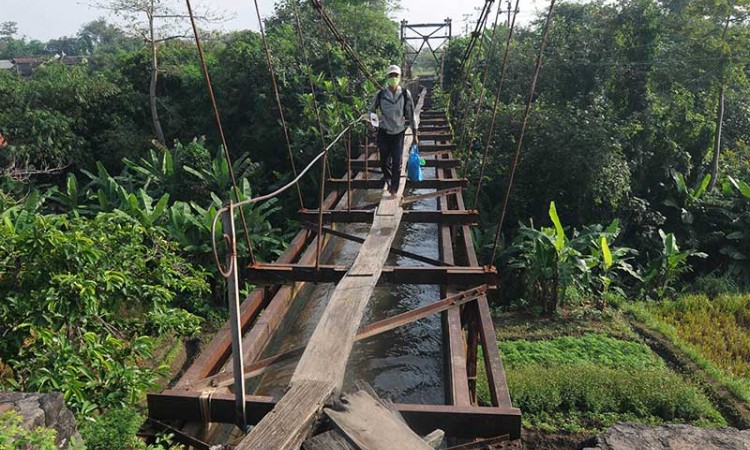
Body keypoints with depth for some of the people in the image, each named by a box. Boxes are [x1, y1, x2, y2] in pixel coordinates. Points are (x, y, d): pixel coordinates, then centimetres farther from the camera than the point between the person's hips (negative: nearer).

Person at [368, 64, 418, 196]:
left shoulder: (405, 94, -8)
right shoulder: (381, 94, -8)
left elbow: (411, 115, -2)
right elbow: (371, 110, 6)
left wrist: (415, 134, 0)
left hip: (399, 132, 0)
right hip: (384, 132, 1)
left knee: (397, 162, -3)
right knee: (384, 161, 7)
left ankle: (394, 188, 14)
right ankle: (388, 179, 39)